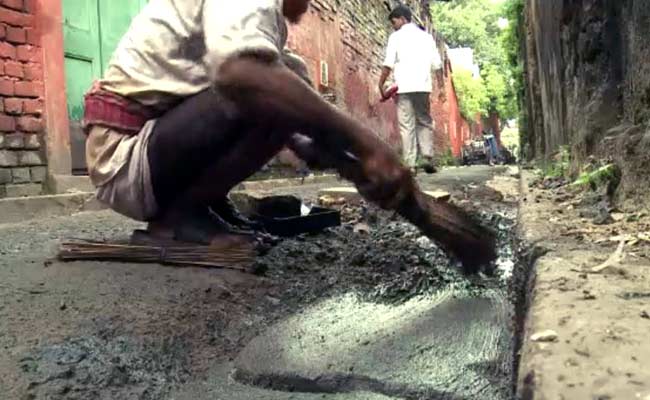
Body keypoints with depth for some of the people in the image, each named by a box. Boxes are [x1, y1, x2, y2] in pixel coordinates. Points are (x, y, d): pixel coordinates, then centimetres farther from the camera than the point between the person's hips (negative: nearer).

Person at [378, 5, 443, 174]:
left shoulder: (396, 36, 3)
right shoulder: (426, 36, 13)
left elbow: (389, 64, -6)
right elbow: (437, 64, 8)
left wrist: (381, 84, 2)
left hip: (404, 87, -3)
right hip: (423, 86, 3)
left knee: (407, 126, -2)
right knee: (424, 122, 12)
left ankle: (410, 164, -7)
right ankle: (427, 158, -2)